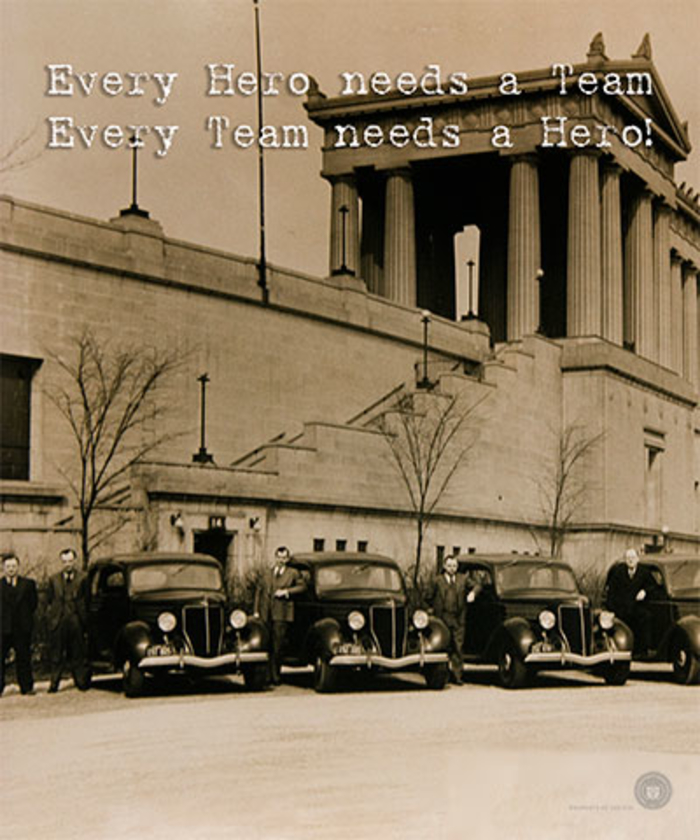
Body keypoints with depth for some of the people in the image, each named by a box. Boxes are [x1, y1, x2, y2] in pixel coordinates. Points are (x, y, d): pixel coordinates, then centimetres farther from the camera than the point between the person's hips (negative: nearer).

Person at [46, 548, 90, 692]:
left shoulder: (82, 579, 6)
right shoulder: (54, 579, 11)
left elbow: (87, 601, 6)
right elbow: (48, 602, 13)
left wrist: (84, 619, -1)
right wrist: (51, 617, 2)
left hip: (76, 622, -1)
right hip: (58, 622, 1)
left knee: (78, 654, 2)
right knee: (57, 655, 2)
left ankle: (82, 682, 9)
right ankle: (54, 684, 6)